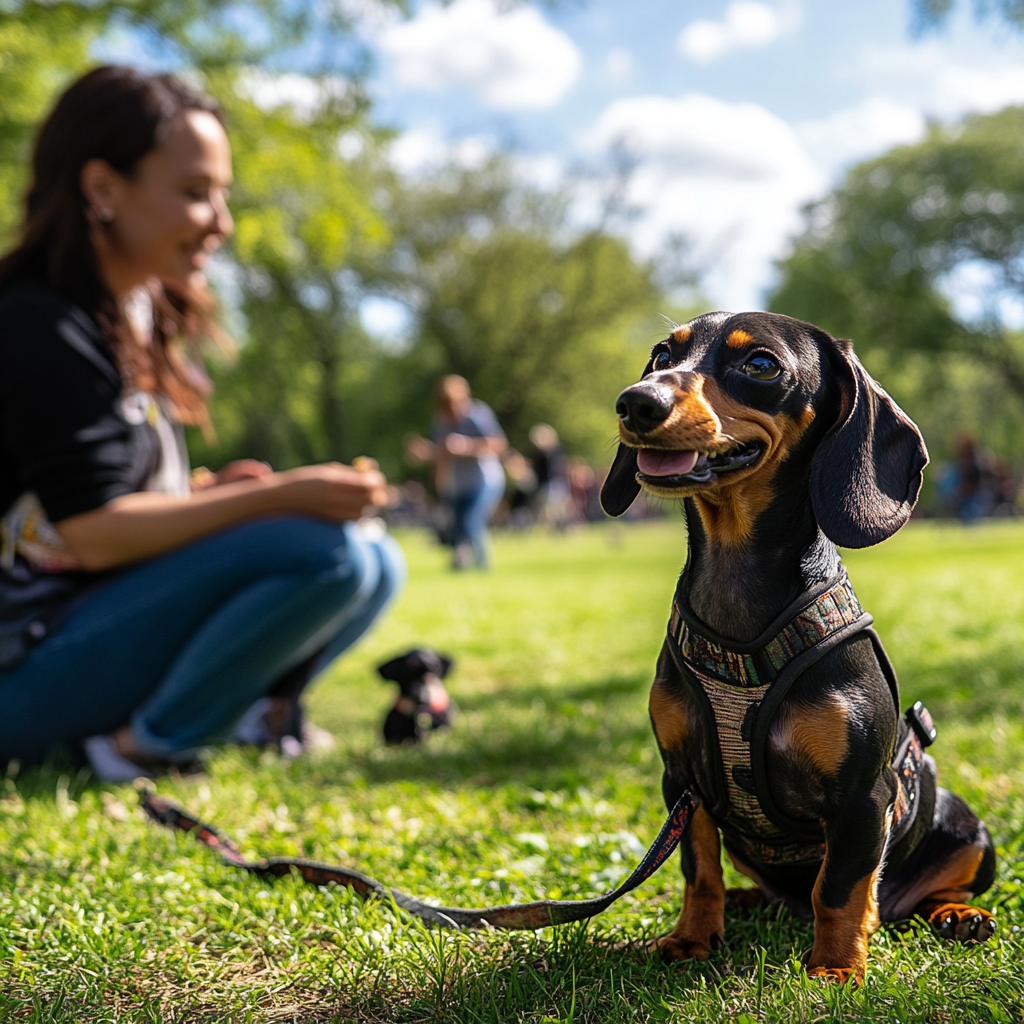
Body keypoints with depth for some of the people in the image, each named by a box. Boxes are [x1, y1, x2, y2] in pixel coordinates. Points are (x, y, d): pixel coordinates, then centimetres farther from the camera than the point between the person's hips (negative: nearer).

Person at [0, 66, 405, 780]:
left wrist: (214, 493, -4)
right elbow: (92, 533, -21)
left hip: (117, 624, 9)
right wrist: (281, 496, -21)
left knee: (375, 564, 5)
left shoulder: (143, 321, 11)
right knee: (324, 553, -24)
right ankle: (139, 750, -13)